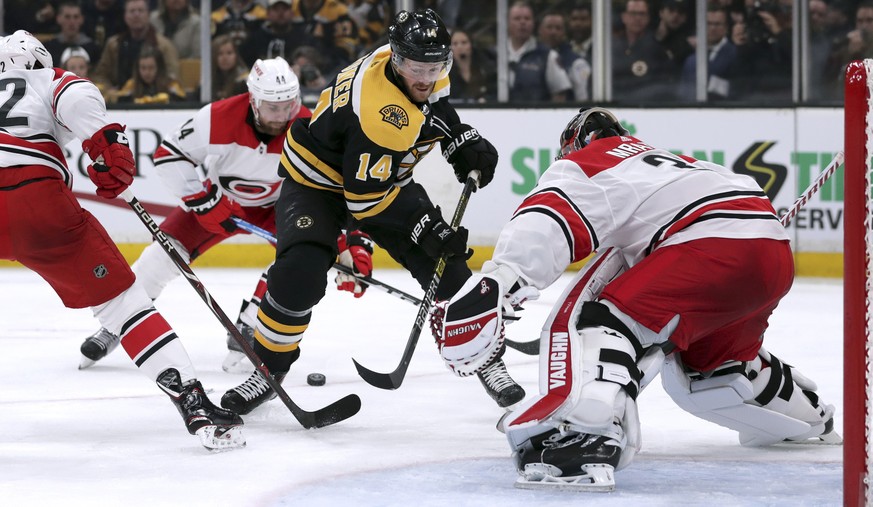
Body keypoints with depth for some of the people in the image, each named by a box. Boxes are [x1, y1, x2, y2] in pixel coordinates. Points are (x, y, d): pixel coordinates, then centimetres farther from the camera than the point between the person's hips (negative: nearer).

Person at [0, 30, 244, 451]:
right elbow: (76, 99, -1)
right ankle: (194, 404, -5)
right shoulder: (50, 81, 22)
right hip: (37, 200, -2)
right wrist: (107, 141, -7)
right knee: (121, 301, 4)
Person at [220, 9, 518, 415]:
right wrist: (424, 227, -31)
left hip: (384, 175, 7)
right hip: (318, 180, -7)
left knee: (445, 267, -3)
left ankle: (486, 361, 14)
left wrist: (464, 143, 0)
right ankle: (269, 369, -6)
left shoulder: (422, 71, -13)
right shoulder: (382, 113, -37)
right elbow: (365, 195, -33)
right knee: (298, 275, -27)